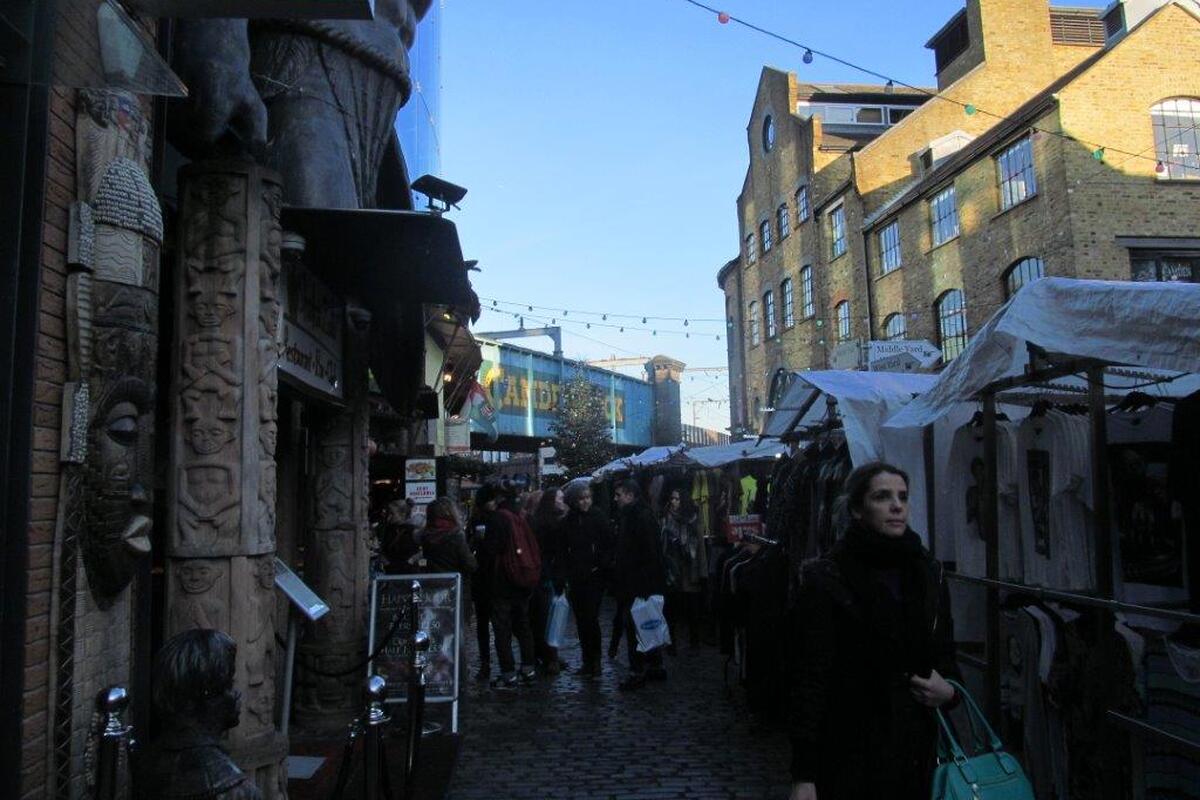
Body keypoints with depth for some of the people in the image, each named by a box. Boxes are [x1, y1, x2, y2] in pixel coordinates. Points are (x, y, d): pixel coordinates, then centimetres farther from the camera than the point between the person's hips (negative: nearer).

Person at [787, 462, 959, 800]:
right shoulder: (825, 580, -10)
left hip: (916, 752, 5)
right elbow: (808, 680, -11)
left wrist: (949, 690, -4)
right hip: (849, 756, -4)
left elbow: (945, 655, 18)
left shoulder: (929, 573, 6)